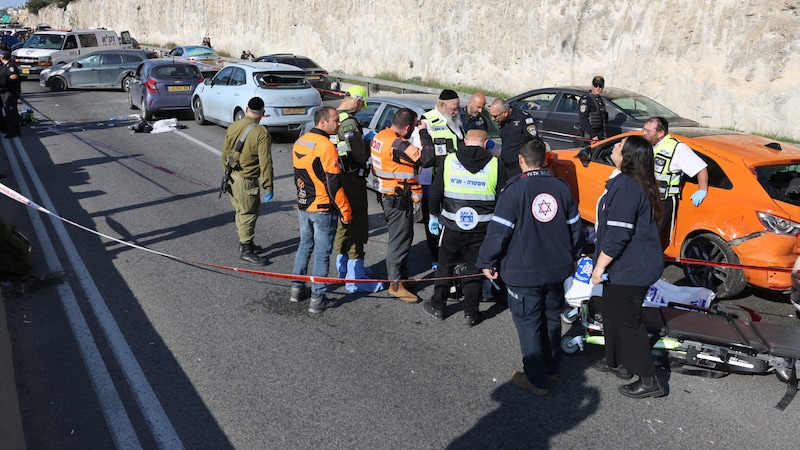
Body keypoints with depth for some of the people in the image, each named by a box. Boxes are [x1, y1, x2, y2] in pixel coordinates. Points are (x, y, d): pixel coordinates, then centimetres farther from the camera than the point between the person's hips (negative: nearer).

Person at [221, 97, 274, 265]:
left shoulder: (233, 127, 3)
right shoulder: (261, 133, -18)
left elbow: (225, 153, 11)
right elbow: (265, 162, -18)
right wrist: (268, 187, -12)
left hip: (231, 178, 7)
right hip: (247, 181, -7)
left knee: (241, 212, 20)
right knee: (248, 214, 4)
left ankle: (246, 243, 34)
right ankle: (246, 250, 10)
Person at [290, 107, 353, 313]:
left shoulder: (299, 142, 6)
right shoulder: (326, 147, -19)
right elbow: (333, 184, -20)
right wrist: (345, 211, -13)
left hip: (303, 206, 8)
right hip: (323, 209, -8)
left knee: (304, 245, 21)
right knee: (322, 253, 1)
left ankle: (296, 288, 29)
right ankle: (317, 299, 7)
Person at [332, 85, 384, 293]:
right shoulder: (349, 123, -20)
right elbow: (360, 155, -22)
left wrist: (362, 140, 12)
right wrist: (369, 145, -3)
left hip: (337, 179, 9)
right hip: (352, 180, -9)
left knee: (343, 223, 20)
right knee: (357, 227, -3)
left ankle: (344, 268, 33)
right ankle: (355, 279, 2)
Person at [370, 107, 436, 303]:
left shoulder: (379, 137, 5)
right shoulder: (397, 144, -25)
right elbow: (427, 158, -27)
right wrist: (423, 132, -16)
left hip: (387, 196, 10)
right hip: (399, 199, -10)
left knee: (402, 238, 21)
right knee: (399, 241, 0)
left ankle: (402, 276, 34)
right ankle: (395, 284, 10)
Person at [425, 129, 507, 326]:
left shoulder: (449, 160, -1)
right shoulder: (495, 164, -3)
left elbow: (435, 192, 1)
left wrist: (433, 215, 14)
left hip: (452, 226, 1)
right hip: (481, 228, 0)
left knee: (445, 266, 16)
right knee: (474, 270, 11)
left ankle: (437, 306, 27)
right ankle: (470, 313, 16)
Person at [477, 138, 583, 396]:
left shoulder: (514, 190, -16)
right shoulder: (561, 187, 0)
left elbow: (499, 230, -17)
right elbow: (575, 227, 9)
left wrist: (487, 262, -4)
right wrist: (573, 257, 24)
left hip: (523, 272, -5)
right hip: (557, 268, 6)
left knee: (528, 325, 6)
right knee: (552, 318, 21)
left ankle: (537, 380, 13)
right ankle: (551, 368, 36)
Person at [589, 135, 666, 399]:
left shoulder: (625, 186, -25)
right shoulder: (638, 183, 9)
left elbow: (617, 235, -27)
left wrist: (600, 266, -17)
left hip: (630, 269, -10)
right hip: (634, 265, 10)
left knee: (627, 321, 0)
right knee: (613, 313, 22)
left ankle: (648, 381, 11)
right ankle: (618, 362, 38)